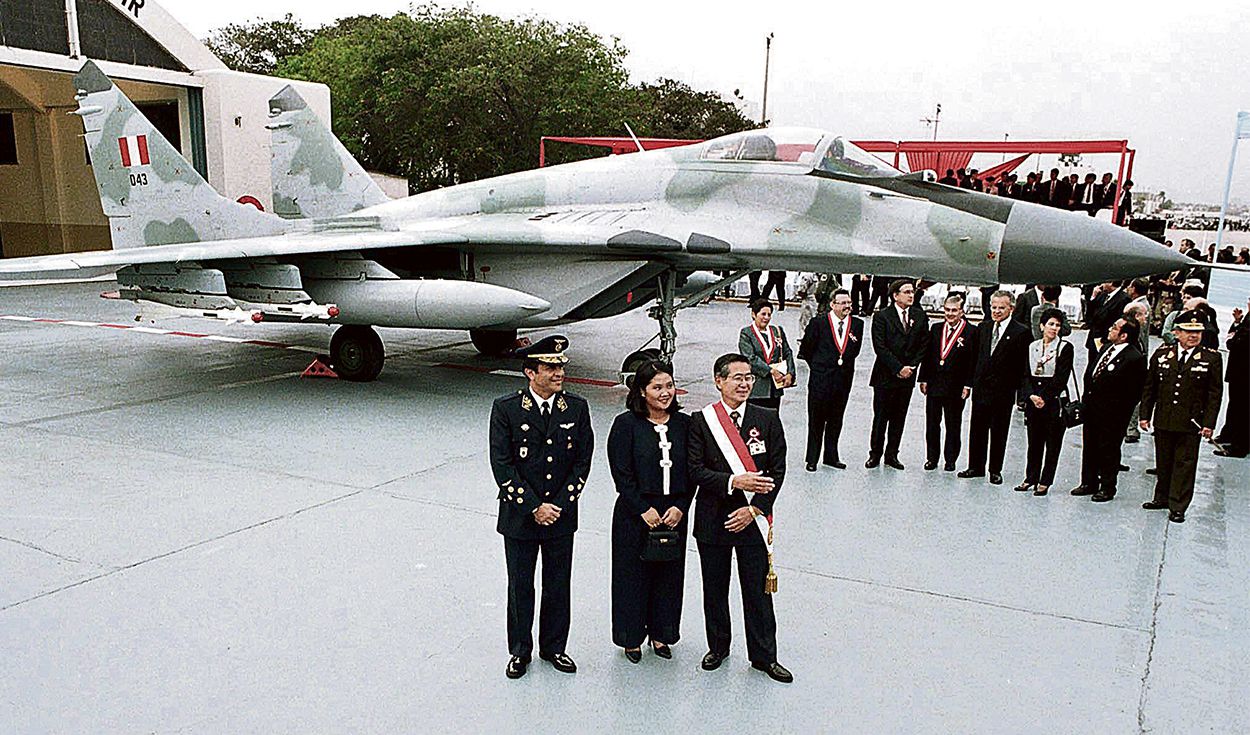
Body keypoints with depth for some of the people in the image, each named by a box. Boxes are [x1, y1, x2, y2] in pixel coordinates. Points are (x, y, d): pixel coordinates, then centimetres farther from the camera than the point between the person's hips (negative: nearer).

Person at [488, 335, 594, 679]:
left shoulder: (577, 408, -3)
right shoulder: (506, 408, -10)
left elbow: (582, 461, -1)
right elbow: (502, 465, -12)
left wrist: (558, 505, -9)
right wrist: (534, 507, -15)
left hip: (562, 516, 2)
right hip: (519, 516, -2)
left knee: (558, 586, 14)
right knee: (520, 587, 12)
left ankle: (554, 647, 33)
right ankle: (520, 651, 30)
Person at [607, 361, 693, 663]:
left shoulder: (684, 423, 3)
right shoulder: (626, 424, -9)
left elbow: (693, 471, 4)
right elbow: (621, 473, -11)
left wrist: (680, 507, -7)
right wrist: (644, 510, -14)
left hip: (674, 513, 4)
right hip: (635, 515, -3)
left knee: (669, 575, 13)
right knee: (634, 574, 8)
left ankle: (660, 634, 31)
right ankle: (632, 637, 25)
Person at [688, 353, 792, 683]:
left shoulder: (767, 419, -1)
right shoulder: (701, 421, -4)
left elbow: (777, 471, -3)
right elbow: (695, 471, -10)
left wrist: (754, 509, -11)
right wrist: (733, 482, -22)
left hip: (752, 519, 0)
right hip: (713, 518, 0)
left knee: (758, 590, 7)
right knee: (715, 588, 14)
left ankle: (764, 655, 23)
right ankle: (718, 647, 33)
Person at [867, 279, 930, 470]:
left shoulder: (920, 316, 6)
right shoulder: (882, 316, -6)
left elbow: (924, 344, 7)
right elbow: (880, 347, -12)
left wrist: (912, 366, -5)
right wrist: (898, 368, -15)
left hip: (907, 375, 4)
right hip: (885, 375, -4)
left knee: (899, 418, 9)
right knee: (880, 418, 2)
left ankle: (892, 455, 20)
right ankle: (875, 454, 15)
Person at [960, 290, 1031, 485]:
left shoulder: (1021, 332, -7)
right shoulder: (983, 328, 9)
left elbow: (1023, 365, -8)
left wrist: (1018, 389, -12)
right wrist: (972, 380, 6)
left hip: (1003, 391, -4)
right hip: (980, 387, 5)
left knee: (999, 432, 6)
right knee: (977, 430, 11)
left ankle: (995, 471, 17)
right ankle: (976, 467, 23)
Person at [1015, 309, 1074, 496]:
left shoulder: (1065, 347, -3)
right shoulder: (1033, 346, 9)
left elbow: (1061, 377, -9)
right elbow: (1027, 374, 6)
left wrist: (1044, 398, -13)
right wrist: (1031, 396, -9)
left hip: (1054, 401, -4)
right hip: (1033, 401, 4)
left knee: (1052, 443, 2)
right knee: (1034, 441, 9)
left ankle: (1045, 482, 9)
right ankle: (1030, 478, 18)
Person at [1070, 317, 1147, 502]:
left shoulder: (1134, 358, -19)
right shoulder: (1106, 347, 5)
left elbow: (1134, 392, -16)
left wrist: (1119, 414, -14)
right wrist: (1086, 399, 11)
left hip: (1111, 415, -8)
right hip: (1091, 408, 8)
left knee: (1109, 451, 7)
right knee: (1089, 447, 17)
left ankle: (1107, 487, 22)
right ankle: (1089, 483, 31)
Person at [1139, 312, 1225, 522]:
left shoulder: (1212, 358, -3)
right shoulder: (1162, 354, 3)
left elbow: (1215, 394, -2)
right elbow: (1150, 388, 8)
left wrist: (1209, 423, -7)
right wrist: (1145, 415, 5)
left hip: (1191, 424, -2)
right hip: (1163, 421, 3)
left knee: (1185, 464, 2)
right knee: (1163, 462, 14)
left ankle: (1178, 507, 10)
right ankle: (1162, 498, 30)